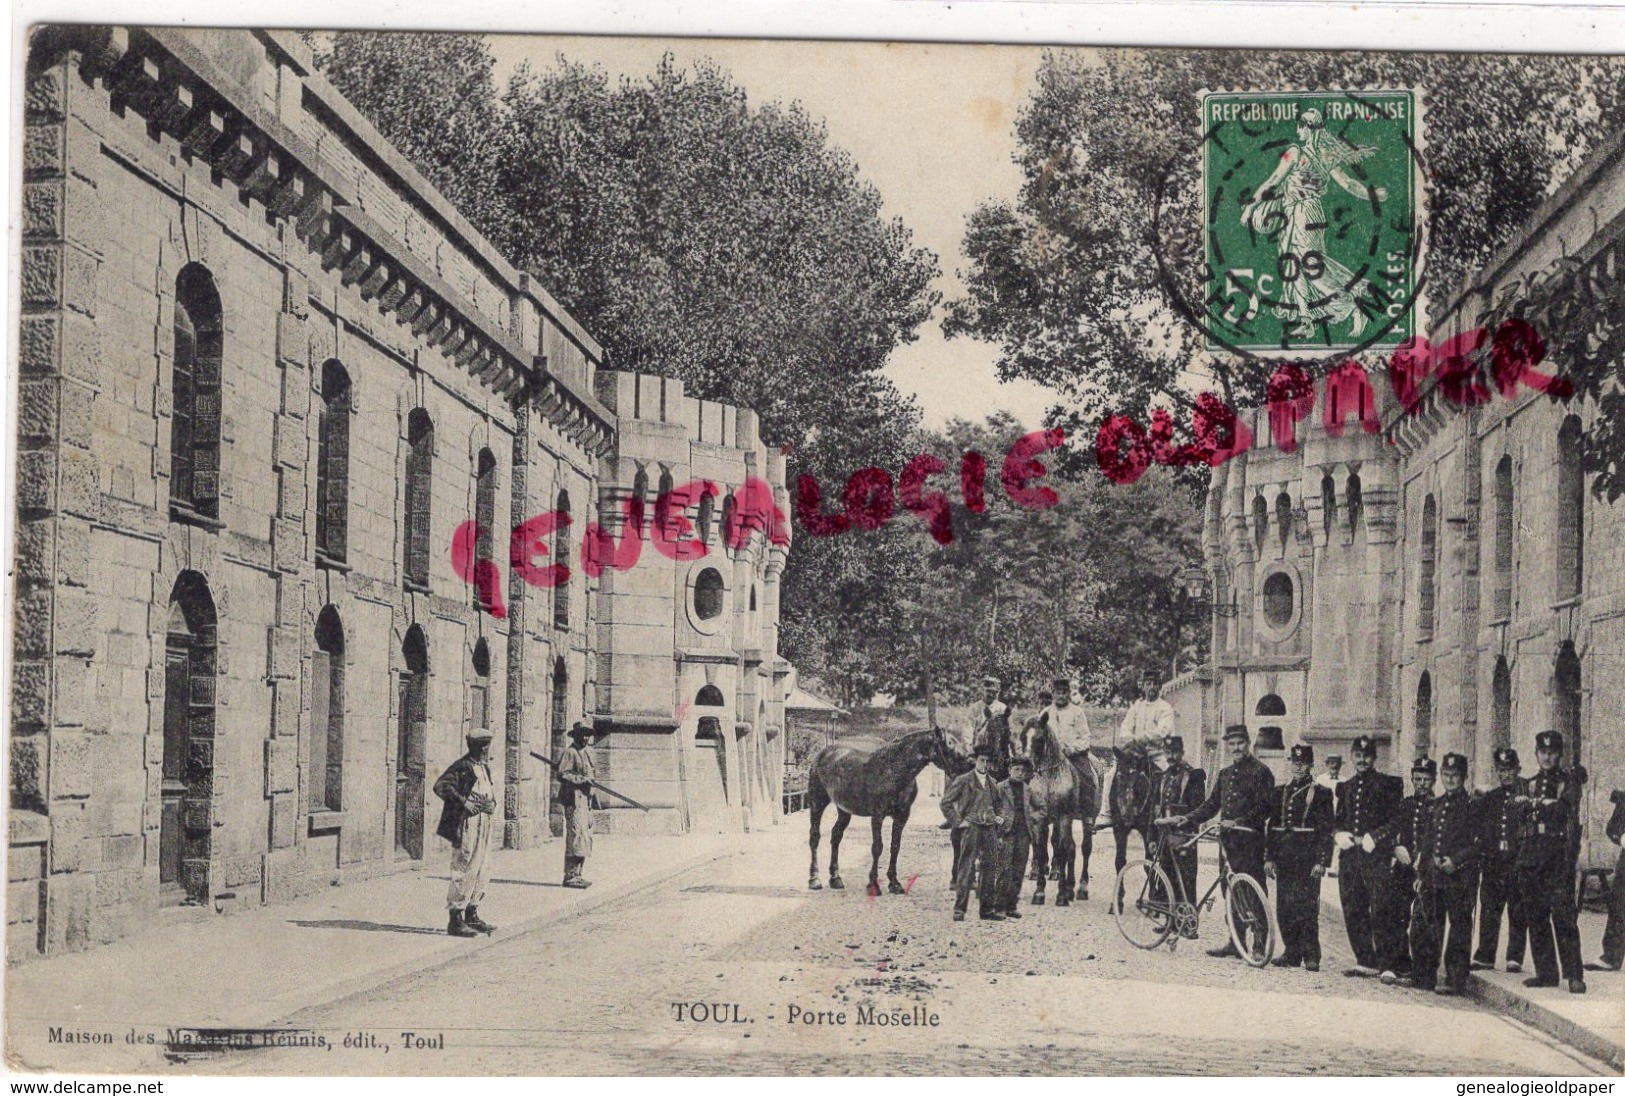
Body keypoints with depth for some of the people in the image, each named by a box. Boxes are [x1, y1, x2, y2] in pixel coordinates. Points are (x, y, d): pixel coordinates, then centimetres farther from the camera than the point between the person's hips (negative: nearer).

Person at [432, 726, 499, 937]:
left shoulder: (484, 767, 15)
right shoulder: (462, 766, -11)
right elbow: (440, 786, -19)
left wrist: (492, 804, 12)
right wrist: (464, 802, -21)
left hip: (484, 824, 9)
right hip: (467, 824, -9)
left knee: (483, 870, 12)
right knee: (465, 870, -8)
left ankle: (471, 915, 22)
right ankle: (455, 918, -4)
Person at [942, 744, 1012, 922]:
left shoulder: (993, 783, 16)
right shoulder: (963, 780, 0)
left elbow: (1003, 803, 30)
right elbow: (946, 803, 0)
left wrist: (1001, 817, 12)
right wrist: (958, 822, -6)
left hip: (990, 829, 5)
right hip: (971, 828, -5)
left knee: (991, 870, 5)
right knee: (966, 869, -8)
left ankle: (988, 909, 12)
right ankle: (959, 910, -5)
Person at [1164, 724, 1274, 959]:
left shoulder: (1260, 772, -4)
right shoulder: (1225, 774, 19)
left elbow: (1264, 807, -12)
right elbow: (1211, 805, 21)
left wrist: (1238, 822, -21)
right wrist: (1187, 819, 8)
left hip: (1250, 840, -7)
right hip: (1229, 841, 7)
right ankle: (1236, 944, 12)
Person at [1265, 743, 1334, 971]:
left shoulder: (1321, 793, 1)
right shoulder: (1281, 792, 14)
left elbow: (1327, 830, -3)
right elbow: (1272, 825, 15)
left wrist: (1322, 861, -11)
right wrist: (1268, 857, 9)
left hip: (1307, 858, -5)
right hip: (1284, 858, 5)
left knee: (1307, 907, -6)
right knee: (1284, 907, 4)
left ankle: (1311, 956, -1)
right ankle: (1291, 952, 13)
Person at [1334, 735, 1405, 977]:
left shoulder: (1388, 784, 3)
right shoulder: (1345, 787, 20)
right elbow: (1338, 819, 23)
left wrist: (1375, 837, -13)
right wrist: (1338, 834, 2)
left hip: (1376, 855, -5)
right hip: (1349, 855, 5)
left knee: (1379, 910, -10)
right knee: (1353, 912, 4)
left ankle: (1385, 963, -7)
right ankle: (1364, 961, 11)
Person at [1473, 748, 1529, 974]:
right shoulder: (1489, 799, 15)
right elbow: (1477, 830, 16)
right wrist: (1480, 858, 5)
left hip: (1518, 863, -3)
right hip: (1492, 864, 3)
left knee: (1517, 913, 0)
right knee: (1488, 911, 3)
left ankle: (1515, 958, 6)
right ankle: (1485, 957, 8)